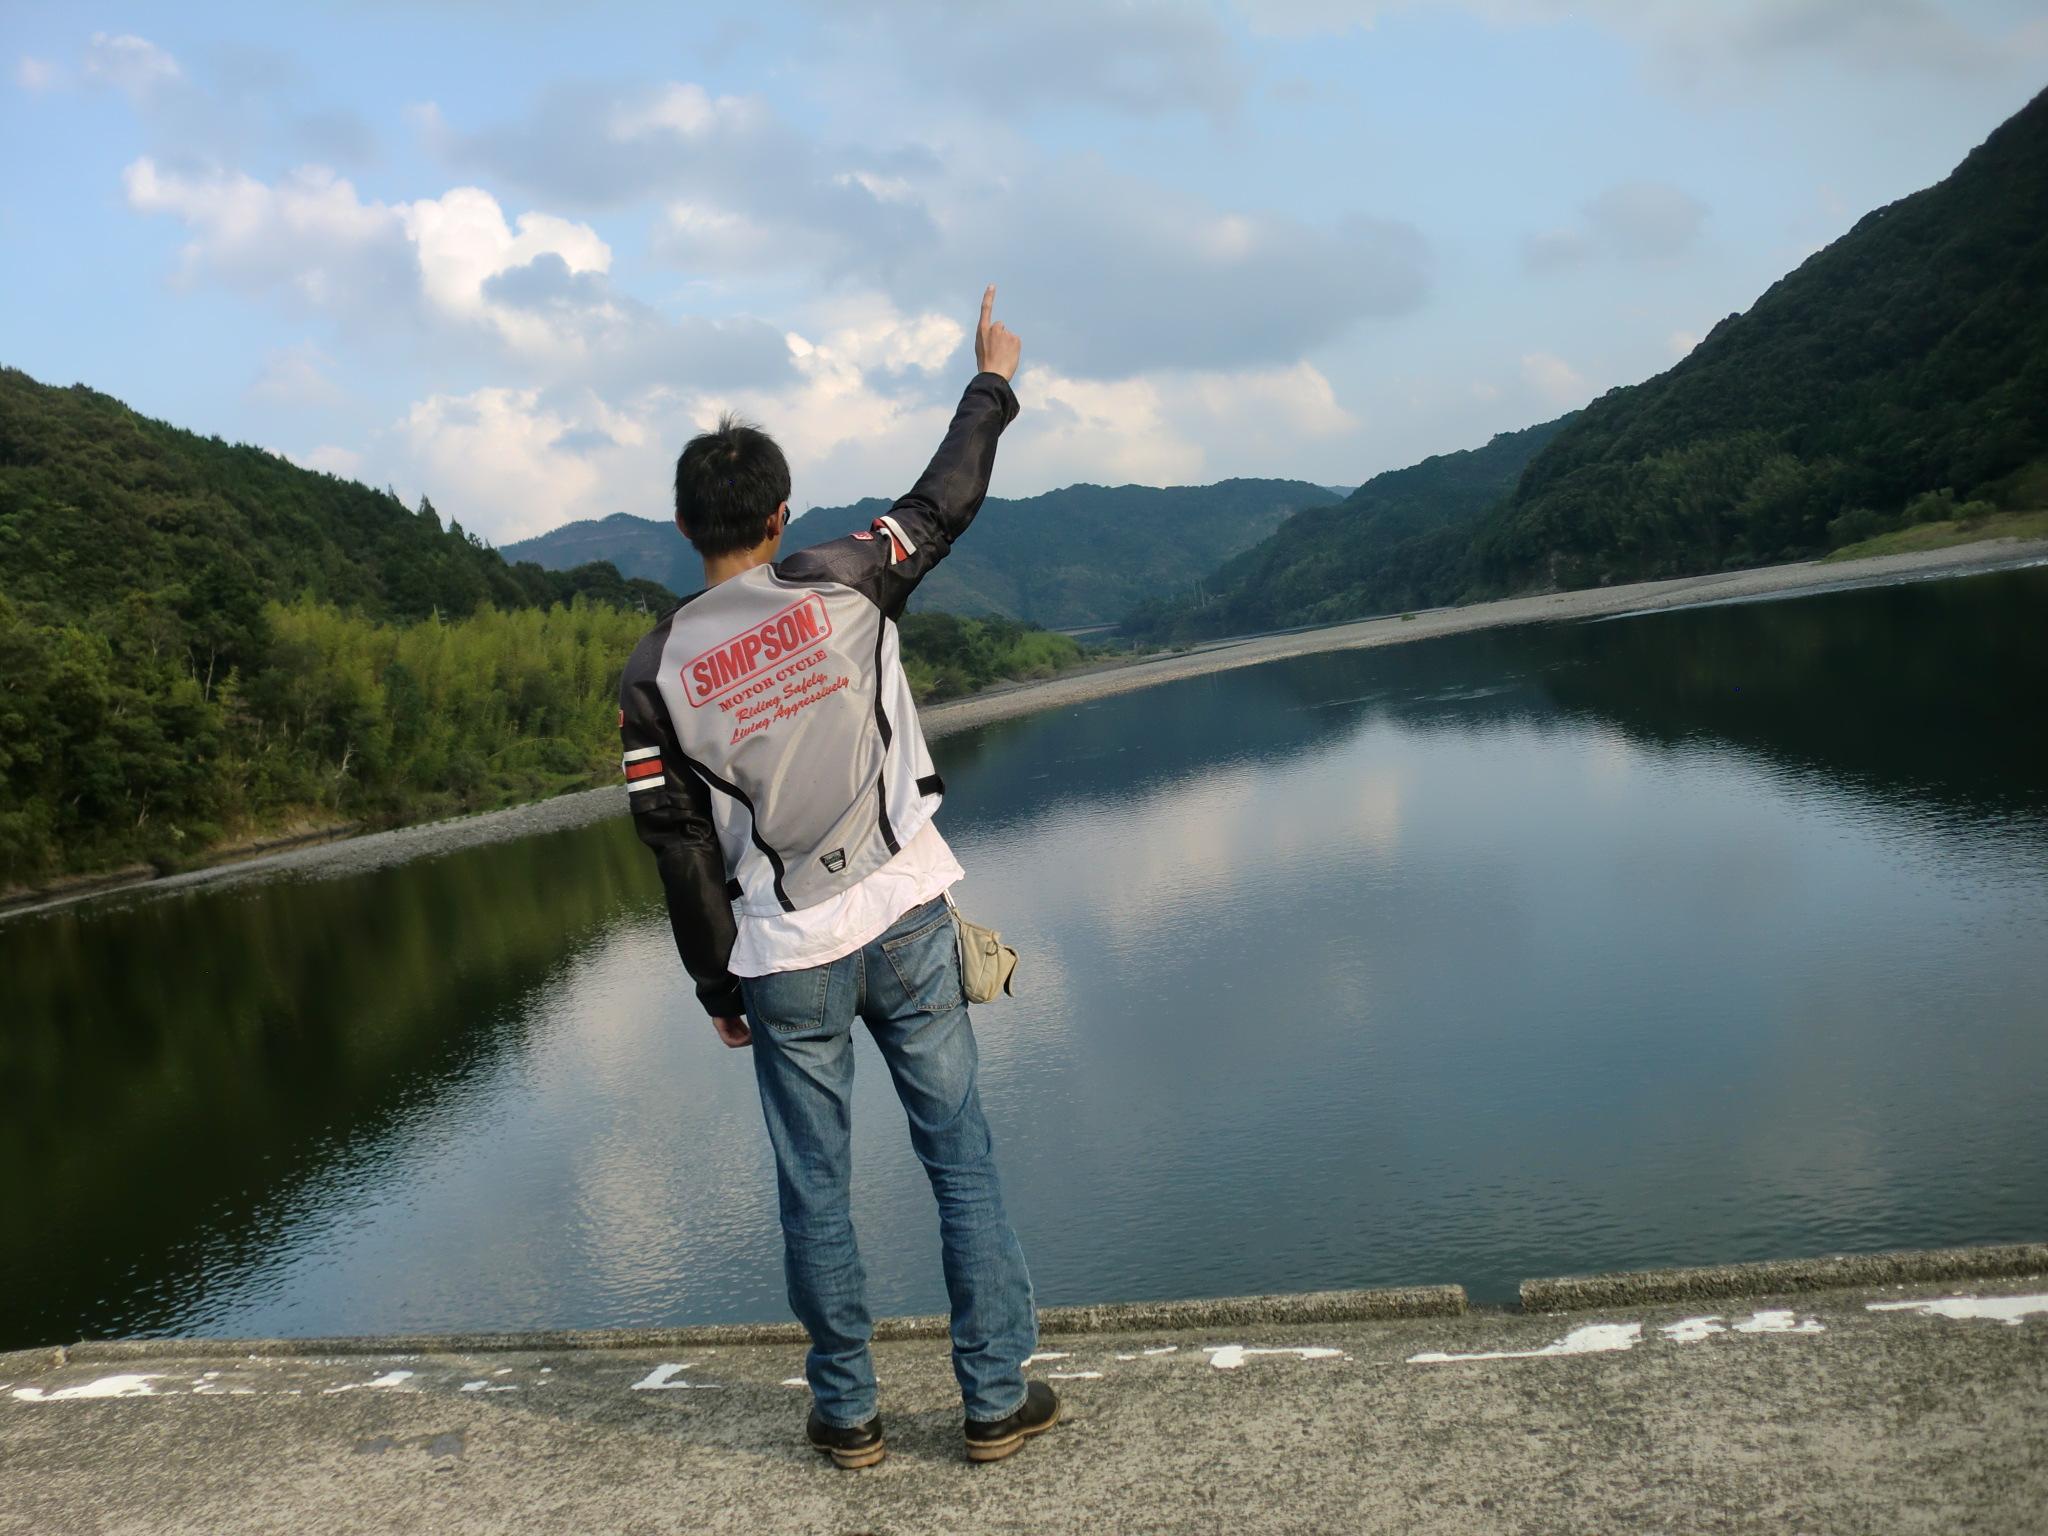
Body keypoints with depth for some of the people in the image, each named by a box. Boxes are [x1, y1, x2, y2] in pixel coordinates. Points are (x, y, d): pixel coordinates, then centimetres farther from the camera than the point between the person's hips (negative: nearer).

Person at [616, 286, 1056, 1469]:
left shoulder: (657, 673, -4)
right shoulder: (842, 587, -5)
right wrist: (993, 381, 24)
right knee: (962, 1156, 9)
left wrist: (717, 985, 6)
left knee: (816, 1185, 12)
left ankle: (847, 1411, 22)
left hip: (786, 959, 0)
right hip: (908, 921, 0)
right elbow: (946, 501, 9)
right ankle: (999, 1396, 16)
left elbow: (680, 846, -3)